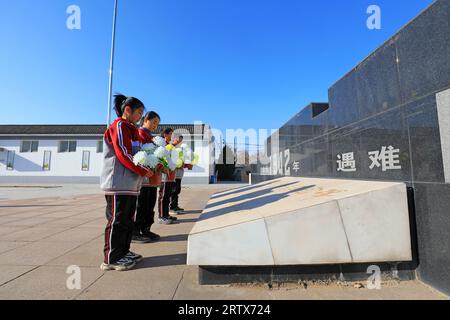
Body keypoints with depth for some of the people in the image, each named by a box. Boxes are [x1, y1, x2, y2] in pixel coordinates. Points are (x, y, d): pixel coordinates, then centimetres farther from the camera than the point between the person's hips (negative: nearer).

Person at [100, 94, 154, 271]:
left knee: (127, 220, 14)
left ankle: (123, 252, 26)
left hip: (130, 183, 9)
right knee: (117, 220, -1)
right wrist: (143, 171, -14)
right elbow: (122, 154, -16)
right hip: (118, 183, -9)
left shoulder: (131, 129, 20)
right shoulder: (119, 126, -7)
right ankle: (111, 259, 11)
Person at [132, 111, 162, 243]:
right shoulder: (140, 133, -5)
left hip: (153, 177, 9)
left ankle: (145, 230, 23)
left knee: (150, 205, 13)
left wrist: (161, 166, 4)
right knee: (140, 205, -2)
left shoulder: (151, 137, 23)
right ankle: (135, 233, 10)